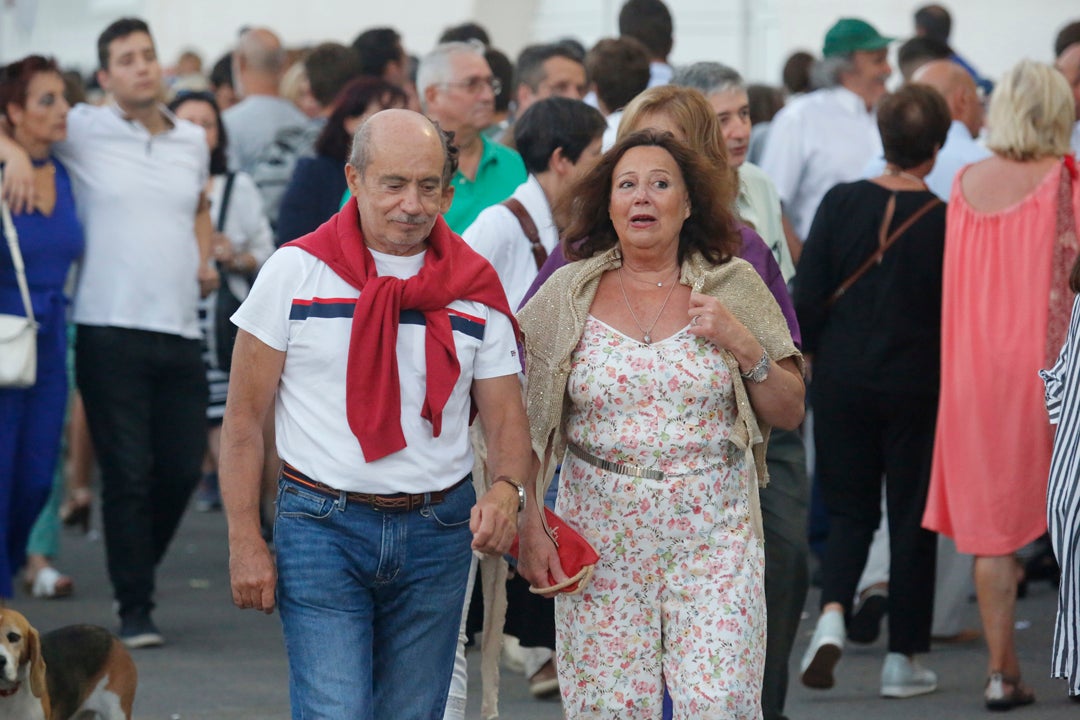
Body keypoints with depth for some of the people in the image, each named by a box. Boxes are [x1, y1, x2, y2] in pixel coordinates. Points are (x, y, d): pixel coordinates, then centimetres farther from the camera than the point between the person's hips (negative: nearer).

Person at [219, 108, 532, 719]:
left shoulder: (475, 289, 3)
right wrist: (245, 542, -7)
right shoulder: (297, 271, -4)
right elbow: (245, 416, -1)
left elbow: (506, 417, 4)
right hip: (322, 526, -3)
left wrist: (507, 490, -19)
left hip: (439, 531, 3)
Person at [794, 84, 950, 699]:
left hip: (844, 378, 2)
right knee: (912, 516, 9)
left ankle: (832, 615, -10)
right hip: (916, 387, -2)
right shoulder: (944, 221, -12)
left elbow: (807, 298, -4)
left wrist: (816, 356, 12)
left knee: (850, 509, 14)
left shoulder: (842, 203, -6)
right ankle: (903, 659, 11)